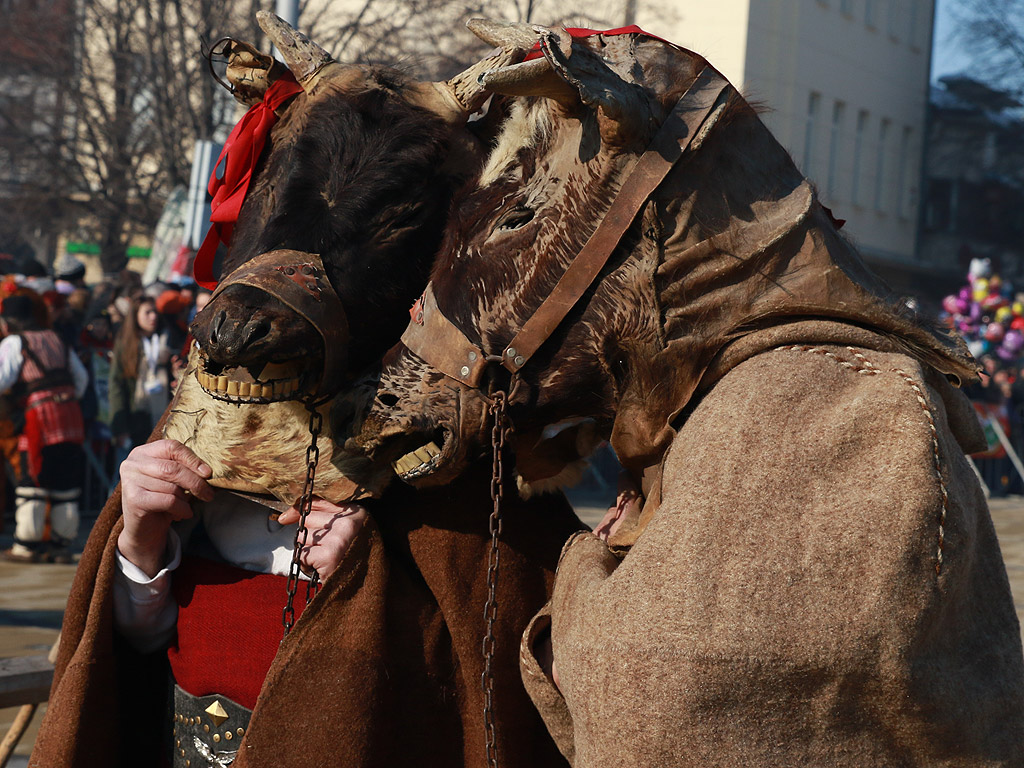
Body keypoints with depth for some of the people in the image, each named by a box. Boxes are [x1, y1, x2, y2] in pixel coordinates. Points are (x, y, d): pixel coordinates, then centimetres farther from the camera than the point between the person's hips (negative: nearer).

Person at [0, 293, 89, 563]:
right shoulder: (54, 339, 20)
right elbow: (81, 376, 21)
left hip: (40, 415, -6)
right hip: (70, 414, 6)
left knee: (32, 482, 1)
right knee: (65, 484, 8)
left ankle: (27, 545, 4)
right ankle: (61, 544, 12)